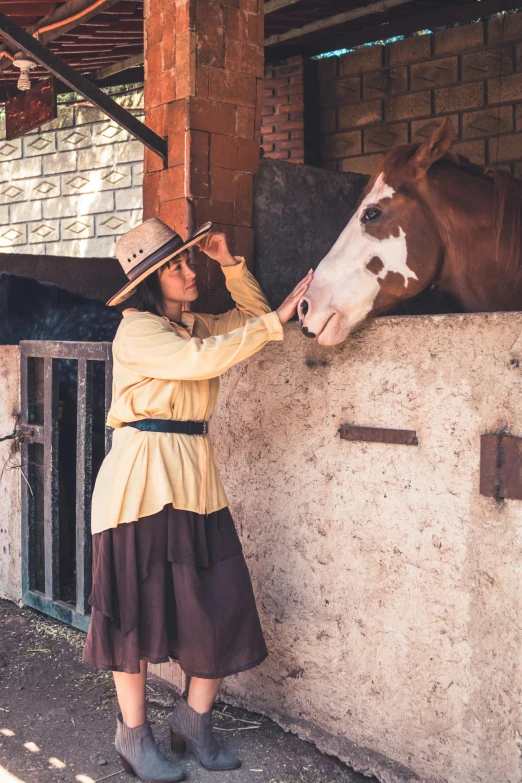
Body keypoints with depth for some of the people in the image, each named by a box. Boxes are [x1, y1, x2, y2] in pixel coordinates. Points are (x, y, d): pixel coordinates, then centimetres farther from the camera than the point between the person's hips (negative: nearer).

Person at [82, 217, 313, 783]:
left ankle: (193, 717, 24)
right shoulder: (137, 330, -10)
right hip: (142, 477, -7)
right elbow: (203, 360, -22)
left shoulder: (195, 325, 13)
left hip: (195, 474, 7)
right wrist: (277, 320, -18)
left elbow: (252, 316, 23)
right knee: (137, 605, 4)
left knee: (221, 603, 5)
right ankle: (133, 734, 21)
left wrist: (229, 262, 8)